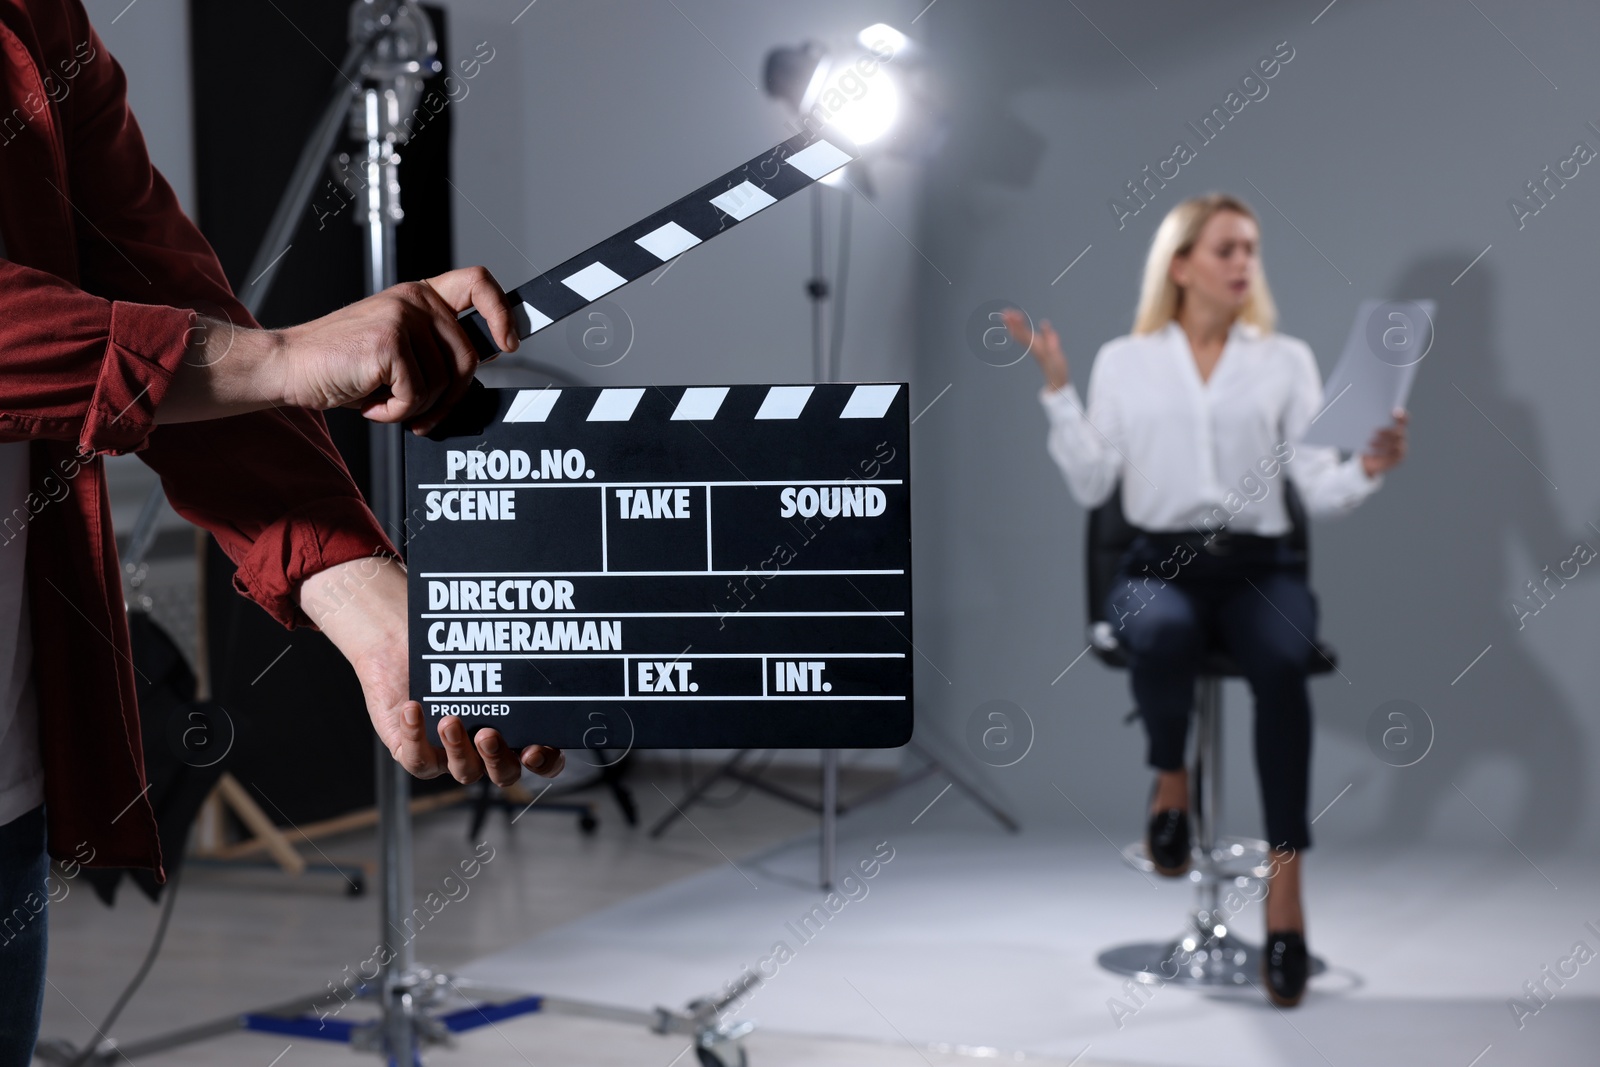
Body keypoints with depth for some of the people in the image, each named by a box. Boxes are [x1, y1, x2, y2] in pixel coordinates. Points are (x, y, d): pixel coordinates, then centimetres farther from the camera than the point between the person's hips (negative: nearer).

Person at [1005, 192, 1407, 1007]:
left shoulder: (1287, 360, 12)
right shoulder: (1124, 361, 12)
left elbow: (1320, 491, 4)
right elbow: (1091, 485, 3)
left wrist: (1369, 469, -16)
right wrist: (1057, 389, -5)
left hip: (1258, 566, 1)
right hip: (1159, 564, 0)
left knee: (1283, 665, -34)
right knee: (1162, 633, -38)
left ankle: (1285, 888, -31)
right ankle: (1170, 781, -8)